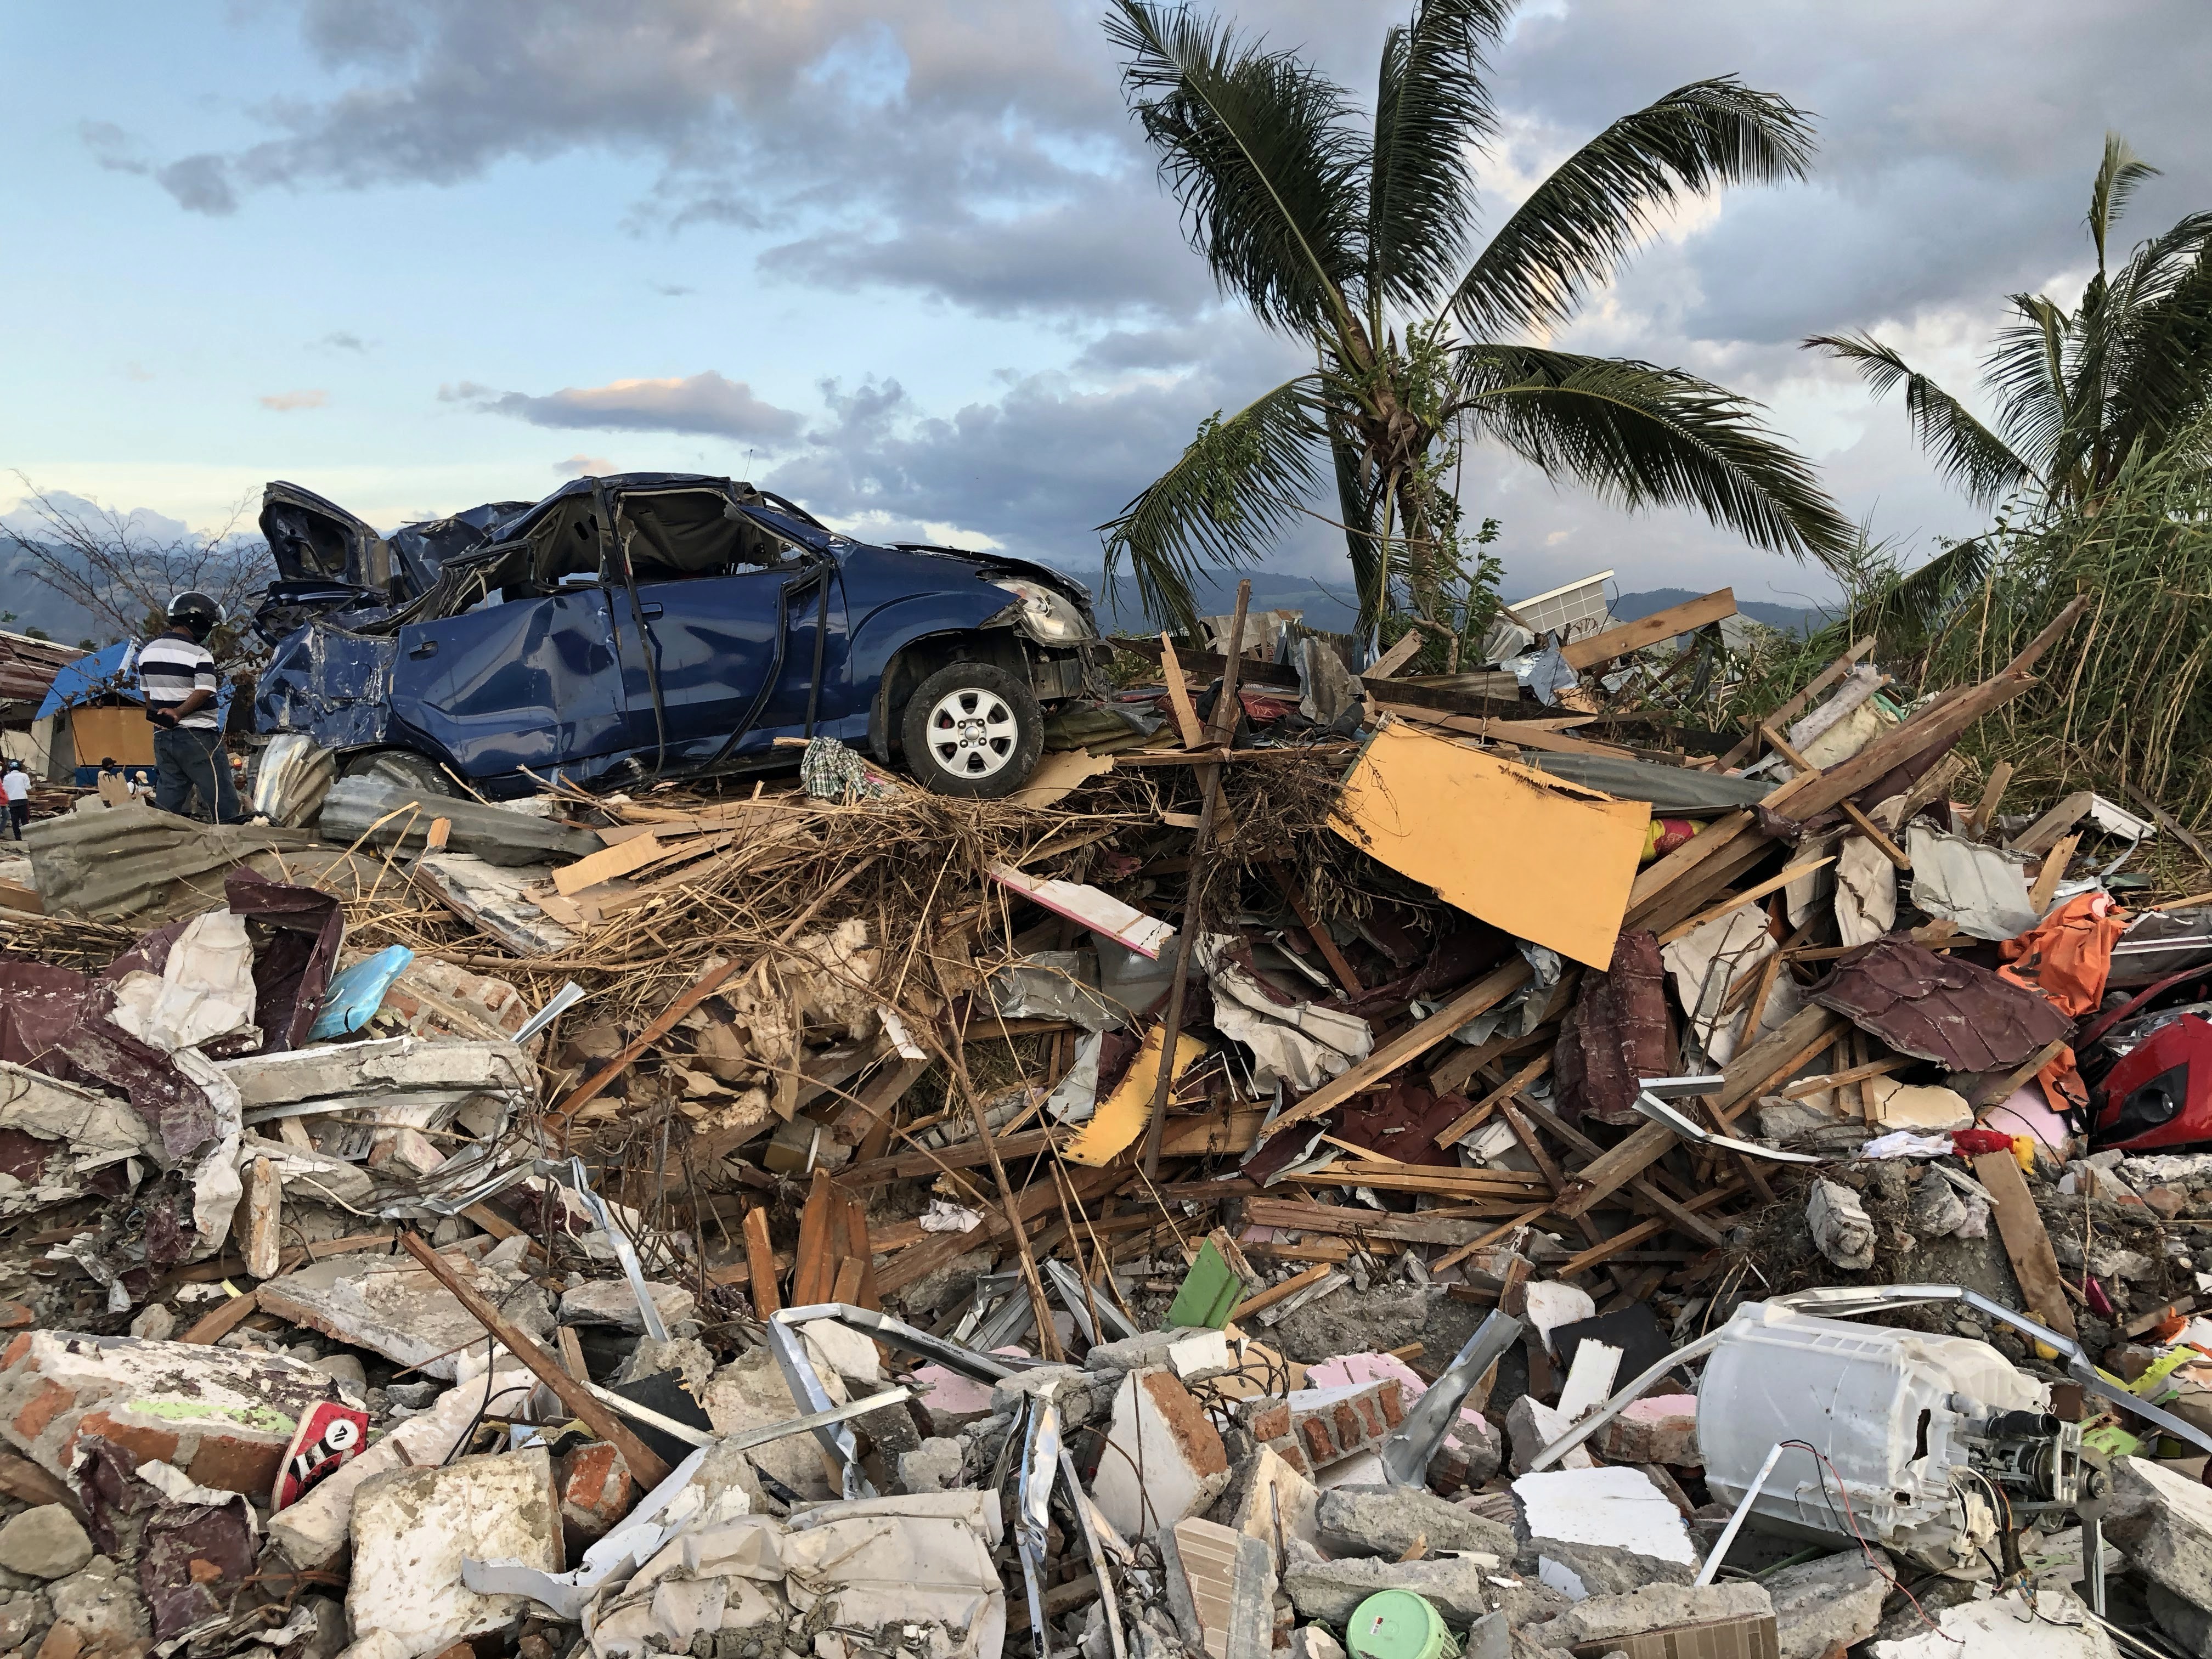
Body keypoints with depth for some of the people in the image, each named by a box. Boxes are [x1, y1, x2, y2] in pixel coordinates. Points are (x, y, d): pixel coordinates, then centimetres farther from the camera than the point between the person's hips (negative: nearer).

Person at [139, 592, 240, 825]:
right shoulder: (199, 655, -12)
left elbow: (146, 692, 16)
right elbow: (203, 693, -21)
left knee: (167, 801, 11)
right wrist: (178, 714, -15)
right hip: (197, 735, -7)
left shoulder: (148, 651, 11)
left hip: (162, 735, 7)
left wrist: (163, 714, 19)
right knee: (222, 802, -4)